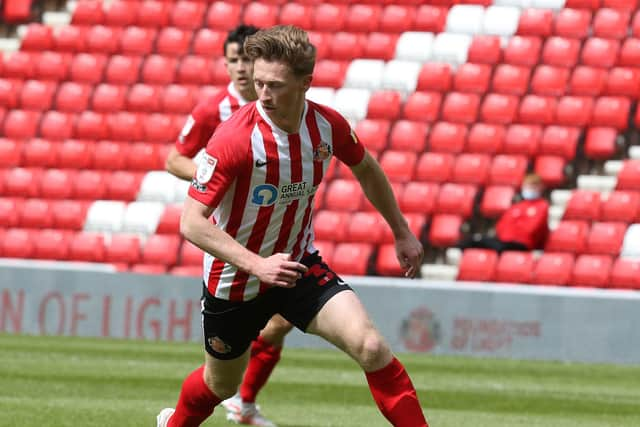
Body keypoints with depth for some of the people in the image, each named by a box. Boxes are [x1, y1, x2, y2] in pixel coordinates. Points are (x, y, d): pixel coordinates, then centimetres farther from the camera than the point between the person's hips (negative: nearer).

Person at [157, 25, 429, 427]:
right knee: (221, 386, 18)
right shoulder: (235, 137, -28)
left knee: (371, 346, -19)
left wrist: (402, 232, 16)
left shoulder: (328, 125, -12)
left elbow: (366, 170, 11)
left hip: (299, 264, 3)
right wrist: (256, 265, -40)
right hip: (236, 281, -3)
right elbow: (192, 223, -29)